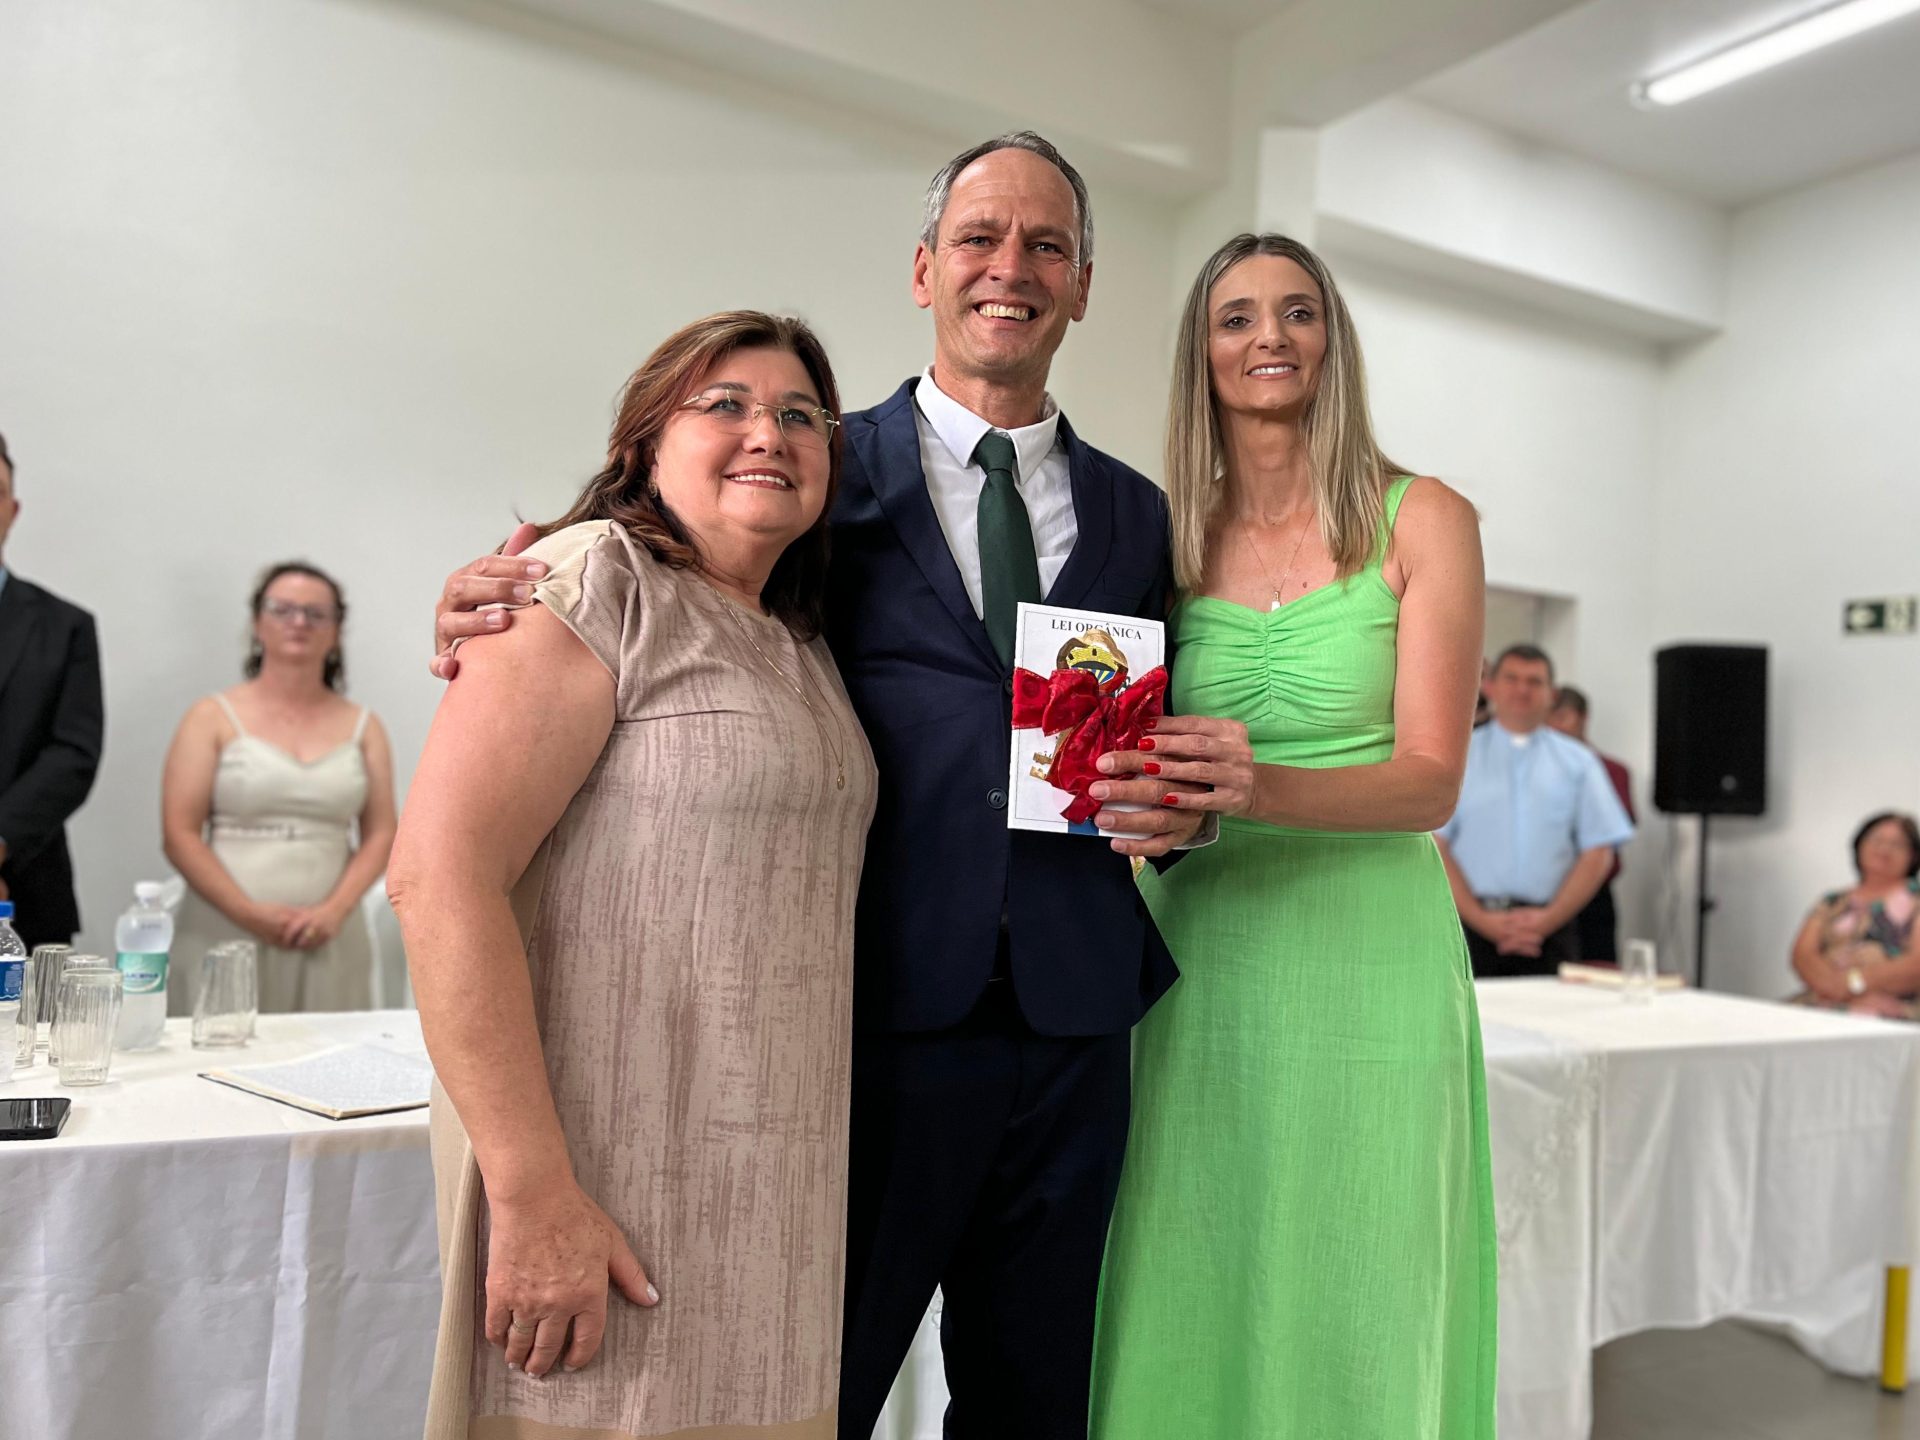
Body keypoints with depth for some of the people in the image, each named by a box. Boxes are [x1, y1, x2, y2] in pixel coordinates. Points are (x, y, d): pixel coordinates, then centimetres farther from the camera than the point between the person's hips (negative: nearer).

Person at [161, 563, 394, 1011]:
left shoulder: (362, 726, 11)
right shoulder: (213, 718, 5)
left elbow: (380, 833, 7)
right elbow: (179, 835, -1)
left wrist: (335, 911, -8)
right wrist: (251, 914, -10)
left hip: (326, 942, 2)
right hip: (225, 936, -1)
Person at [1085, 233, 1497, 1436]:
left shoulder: (1422, 521, 1)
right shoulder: (1163, 535, 8)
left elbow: (1432, 780, -6)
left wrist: (1263, 787, -25)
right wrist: (1137, 801, -12)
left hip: (1369, 954, -2)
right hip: (1198, 965, 2)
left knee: (1358, 1316, 5)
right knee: (1188, 1318, 8)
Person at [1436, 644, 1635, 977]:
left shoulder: (1578, 762, 12)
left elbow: (1599, 853, 6)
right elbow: (1433, 846, 0)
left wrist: (1549, 918, -6)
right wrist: (1481, 919, -9)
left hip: (1548, 932, 1)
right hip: (1472, 926, -1)